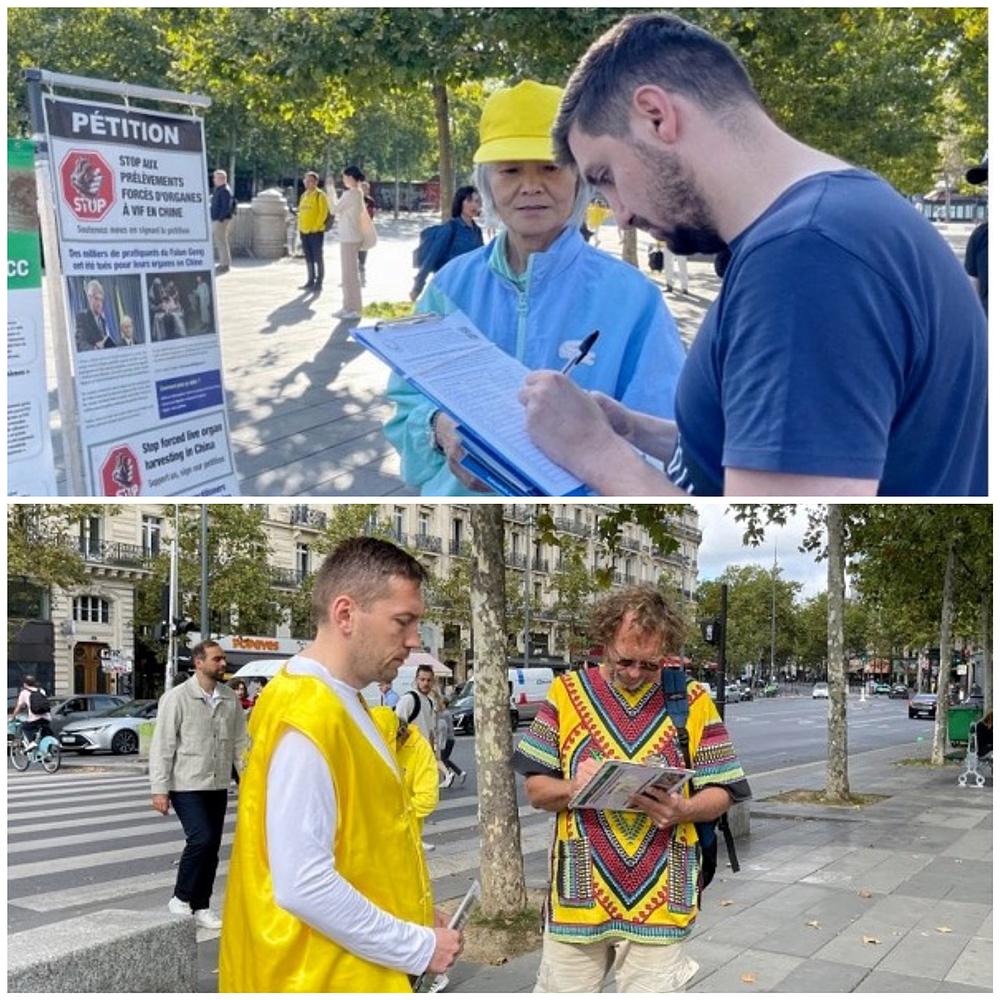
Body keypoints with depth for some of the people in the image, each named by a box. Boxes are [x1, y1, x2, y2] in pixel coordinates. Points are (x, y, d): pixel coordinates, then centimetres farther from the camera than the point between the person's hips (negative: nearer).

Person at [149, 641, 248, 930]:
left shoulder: (230, 699, 6)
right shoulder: (177, 698, -10)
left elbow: (240, 742, 10)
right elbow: (162, 746, -10)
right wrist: (160, 790, -13)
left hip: (218, 786, 5)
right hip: (187, 785, -5)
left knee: (211, 847, 8)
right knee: (201, 839, -17)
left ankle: (200, 907, 21)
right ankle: (180, 898, 3)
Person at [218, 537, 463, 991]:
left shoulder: (339, 703, 9)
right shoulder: (306, 718, -23)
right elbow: (304, 886, -26)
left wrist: (416, 914, 8)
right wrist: (419, 948, -17)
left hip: (352, 971, 9)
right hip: (322, 977, -9)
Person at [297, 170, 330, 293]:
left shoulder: (320, 195, -6)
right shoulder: (304, 195, 15)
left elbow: (324, 212, -11)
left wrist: (316, 226, -14)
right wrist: (301, 227, 11)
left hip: (316, 232, -7)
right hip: (304, 232, 7)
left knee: (317, 258, -4)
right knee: (308, 258, 11)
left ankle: (319, 283, -1)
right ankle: (310, 281, 18)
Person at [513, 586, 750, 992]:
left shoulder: (692, 700, 1)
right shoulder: (566, 692, 1)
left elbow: (720, 794, 2)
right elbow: (536, 790, 2)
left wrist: (682, 810, -18)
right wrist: (572, 788, -19)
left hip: (659, 897, 0)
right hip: (579, 893, 1)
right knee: (561, 988, 9)